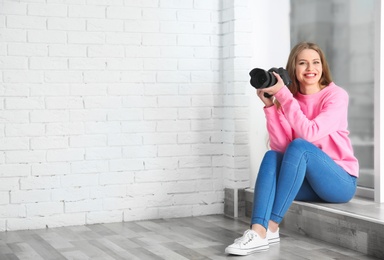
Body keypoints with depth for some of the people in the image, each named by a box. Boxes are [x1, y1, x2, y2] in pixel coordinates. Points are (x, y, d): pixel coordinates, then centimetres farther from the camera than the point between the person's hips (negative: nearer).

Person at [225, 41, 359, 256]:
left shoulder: (336, 95, -9)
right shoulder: (290, 100, 4)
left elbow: (309, 134, -24)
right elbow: (281, 145, -10)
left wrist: (283, 95, -22)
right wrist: (270, 105, -16)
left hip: (341, 182, -4)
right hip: (308, 183, 5)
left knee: (299, 146, -29)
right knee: (272, 156, -21)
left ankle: (271, 227, -30)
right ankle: (258, 231, -39)